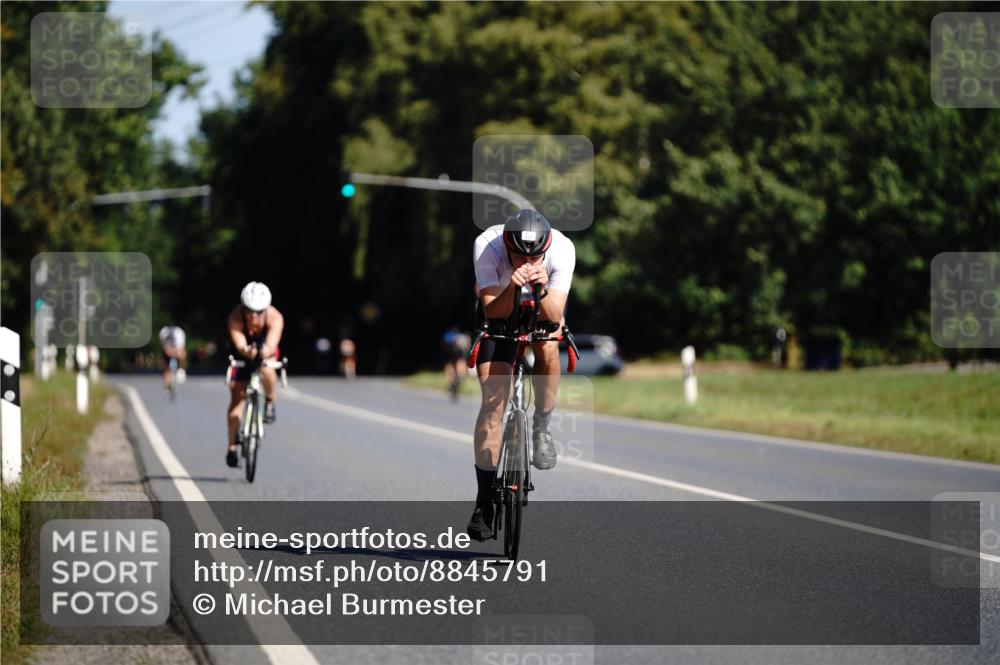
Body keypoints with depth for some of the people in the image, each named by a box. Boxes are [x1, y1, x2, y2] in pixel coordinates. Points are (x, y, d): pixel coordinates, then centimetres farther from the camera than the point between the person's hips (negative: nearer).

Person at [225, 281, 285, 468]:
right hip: (242, 353, 0)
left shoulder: (275, 318, -32)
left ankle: (270, 403, -4)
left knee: (266, 371, -35)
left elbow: (272, 344, -46)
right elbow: (239, 344, -45)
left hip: (265, 350, 0)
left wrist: (266, 352, -70)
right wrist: (247, 351, -69)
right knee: (237, 395, -10)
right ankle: (231, 446, -2)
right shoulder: (235, 318, -33)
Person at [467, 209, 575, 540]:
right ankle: (484, 503, -7)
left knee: (547, 346, -34)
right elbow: (492, 312, -32)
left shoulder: (562, 249, -32)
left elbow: (553, 318, -34)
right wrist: (511, 287, -51)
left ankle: (542, 426, -8)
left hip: (543, 305, 0)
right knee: (494, 397, -12)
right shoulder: (486, 246, -33)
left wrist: (542, 288, -53)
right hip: (499, 308, 0)